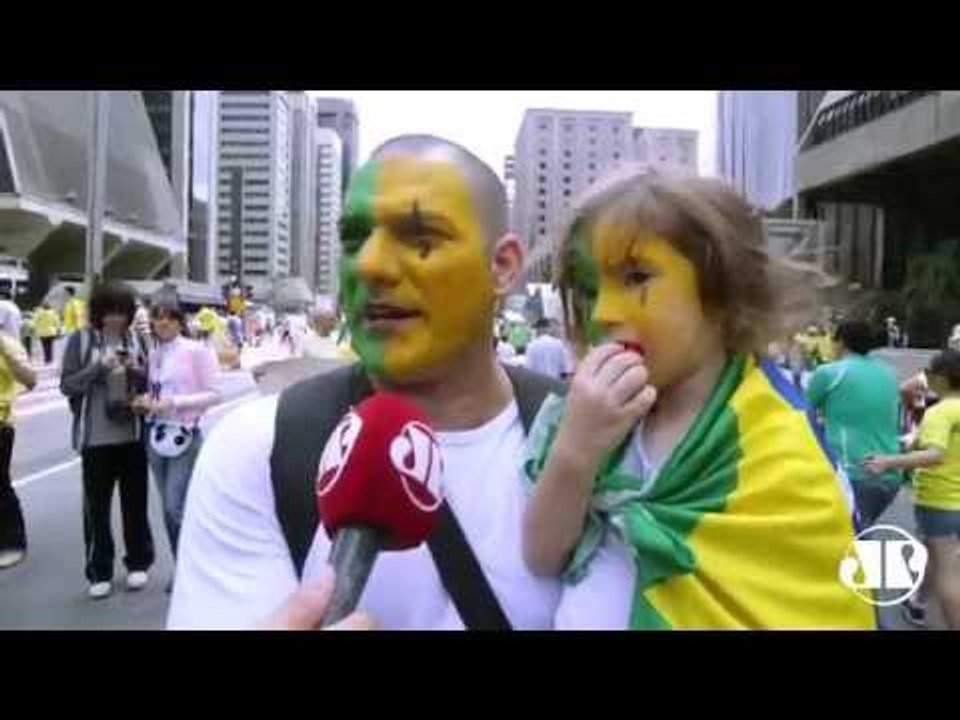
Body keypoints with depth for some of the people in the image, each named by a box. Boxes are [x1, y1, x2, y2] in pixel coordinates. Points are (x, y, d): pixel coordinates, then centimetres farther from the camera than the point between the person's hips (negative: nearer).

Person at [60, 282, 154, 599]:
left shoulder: (136, 339, 2)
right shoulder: (80, 340, -3)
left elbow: (151, 382, 7)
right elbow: (66, 385, -5)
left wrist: (136, 372, -14)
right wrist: (98, 368, -19)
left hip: (133, 435, 2)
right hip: (96, 437, -1)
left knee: (135, 502, 11)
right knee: (96, 506, 6)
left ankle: (138, 563, 27)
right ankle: (99, 572, 19)